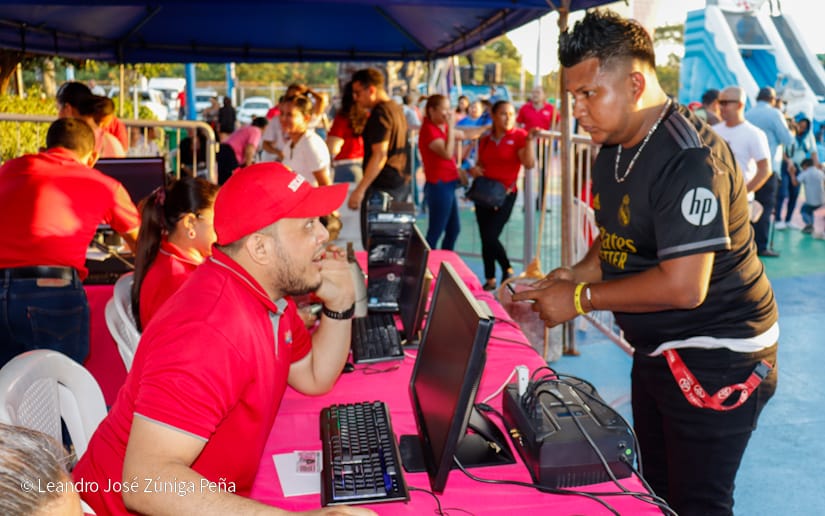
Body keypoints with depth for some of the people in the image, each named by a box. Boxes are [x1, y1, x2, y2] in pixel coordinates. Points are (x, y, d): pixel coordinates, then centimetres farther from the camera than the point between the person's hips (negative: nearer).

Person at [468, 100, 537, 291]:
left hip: (505, 194, -5)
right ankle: (490, 280, 20)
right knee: (485, 239, 6)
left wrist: (530, 140, -25)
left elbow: (529, 163, -16)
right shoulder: (485, 139, 11)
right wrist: (474, 170, 0)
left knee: (491, 237, -13)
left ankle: (508, 270, 14)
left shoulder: (519, 136, -4)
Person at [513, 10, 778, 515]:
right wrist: (578, 273, -2)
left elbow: (682, 287, -28)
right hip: (657, 352, 9)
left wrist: (581, 299, -18)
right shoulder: (614, 150, 5)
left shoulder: (689, 157, -24)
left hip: (716, 358, -9)